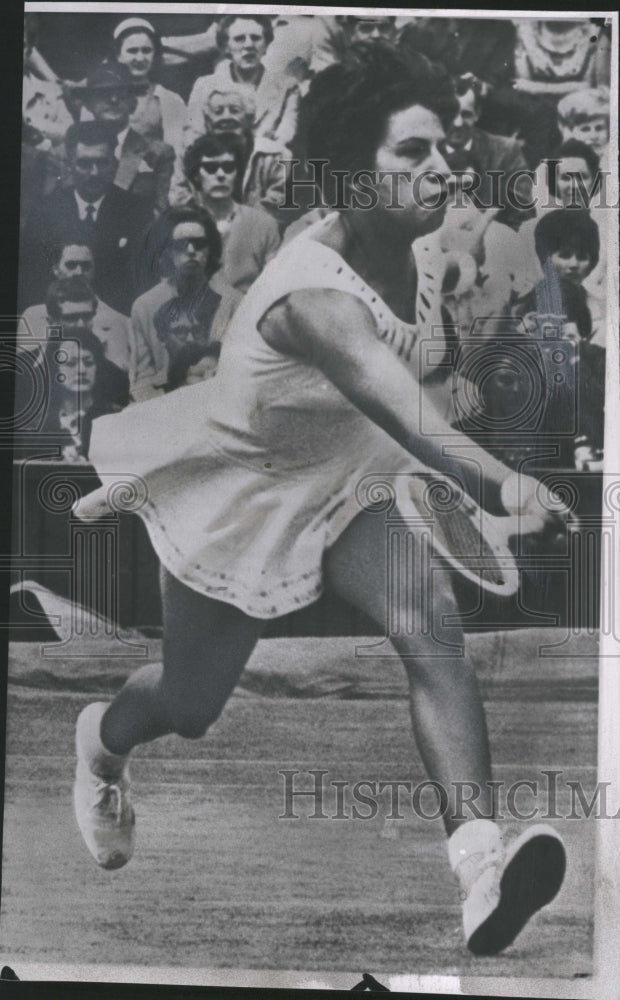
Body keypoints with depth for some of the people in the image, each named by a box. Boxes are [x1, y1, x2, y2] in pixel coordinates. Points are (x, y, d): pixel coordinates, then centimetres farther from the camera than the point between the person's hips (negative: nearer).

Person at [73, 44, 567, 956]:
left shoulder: (418, 261, -10)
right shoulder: (315, 292, -37)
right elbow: (393, 399, -56)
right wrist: (495, 480, -70)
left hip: (348, 478, 6)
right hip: (240, 489, -5)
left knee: (434, 627, -22)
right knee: (191, 702, 13)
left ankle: (479, 865, -27)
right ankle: (103, 741, 50)